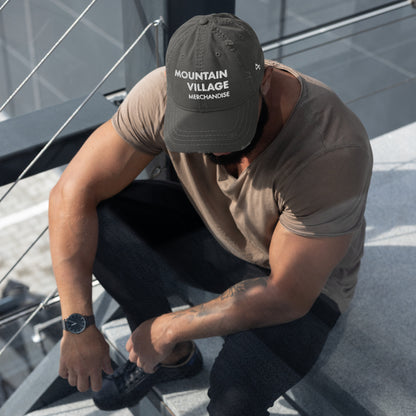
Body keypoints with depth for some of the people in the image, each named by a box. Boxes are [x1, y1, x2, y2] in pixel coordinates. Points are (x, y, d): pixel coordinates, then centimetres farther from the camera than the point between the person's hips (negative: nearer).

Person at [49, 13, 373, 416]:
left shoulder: (334, 151, -37)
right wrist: (77, 324, -28)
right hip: (212, 232, 4)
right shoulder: (164, 94, -26)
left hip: (302, 279, -4)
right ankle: (172, 357, 3)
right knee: (95, 218, -21)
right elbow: (73, 190, -22)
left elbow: (288, 296, -30)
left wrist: (169, 328, -25)